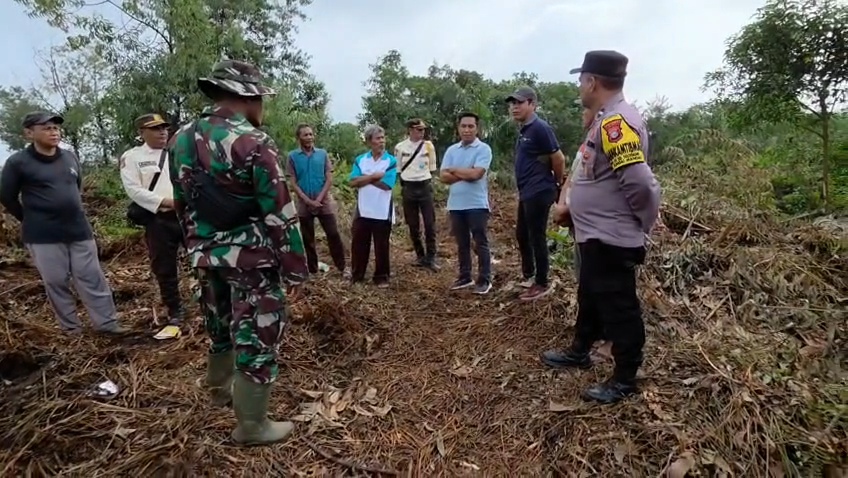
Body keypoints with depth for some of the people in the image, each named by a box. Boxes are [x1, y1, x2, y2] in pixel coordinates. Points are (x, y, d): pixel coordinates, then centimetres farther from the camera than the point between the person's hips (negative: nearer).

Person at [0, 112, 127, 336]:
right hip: (43, 235, -3)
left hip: (79, 230, 4)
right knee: (56, 282, 5)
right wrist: (31, 220, 5)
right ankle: (71, 326, 18)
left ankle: (107, 323, 10)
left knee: (92, 278, 5)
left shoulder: (70, 157, 6)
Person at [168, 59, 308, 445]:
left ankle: (220, 387, 49)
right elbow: (279, 214, -18)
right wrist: (296, 267, -11)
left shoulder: (181, 140, 6)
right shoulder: (253, 143, -18)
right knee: (256, 337, 5)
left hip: (207, 255, 8)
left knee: (220, 324, 26)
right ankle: (252, 426, 18)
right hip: (252, 259, -8)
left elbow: (182, 205, 13)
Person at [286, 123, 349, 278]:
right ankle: (313, 270, 22)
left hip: (324, 201, 0)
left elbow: (329, 179, -2)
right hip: (304, 203, 0)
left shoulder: (322, 153, 1)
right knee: (308, 239, 9)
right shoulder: (293, 156, -2)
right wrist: (308, 200, -12)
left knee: (333, 234, -1)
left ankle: (342, 267, 11)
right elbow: (293, 183, -3)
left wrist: (319, 199, -11)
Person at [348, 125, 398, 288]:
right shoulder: (360, 160, 4)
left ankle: (382, 277, 20)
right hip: (362, 210, 3)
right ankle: (356, 275, 27)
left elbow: (386, 184, -17)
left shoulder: (391, 161, -5)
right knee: (358, 244, 11)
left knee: (382, 246, 7)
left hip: (382, 212, -3)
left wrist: (365, 177, -9)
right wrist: (374, 176, -16)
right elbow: (353, 182, -8)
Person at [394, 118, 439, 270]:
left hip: (425, 187, 0)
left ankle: (430, 257, 6)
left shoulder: (428, 146, 1)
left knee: (430, 223, -2)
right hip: (408, 188, 0)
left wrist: (427, 182, 10)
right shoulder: (400, 147, -2)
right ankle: (420, 256, 21)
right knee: (413, 225, 7)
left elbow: (432, 168, 10)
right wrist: (403, 186, 7)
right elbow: (398, 169, 7)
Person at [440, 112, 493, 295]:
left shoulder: (483, 149, -6)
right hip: (455, 204, 5)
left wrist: (454, 170, -5)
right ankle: (464, 277, 24)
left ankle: (484, 280, 10)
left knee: (480, 244, 2)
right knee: (462, 244, 13)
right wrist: (466, 174, -12)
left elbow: (476, 173, -19)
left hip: (477, 204, -5)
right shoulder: (451, 150, 10)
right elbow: (444, 176, 1)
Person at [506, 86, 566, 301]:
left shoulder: (540, 128, -16)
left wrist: (558, 185, -1)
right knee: (522, 235, 18)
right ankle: (528, 274, 35)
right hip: (526, 193, 10)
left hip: (538, 193, -10)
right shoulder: (523, 130, 13)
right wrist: (523, 189, 18)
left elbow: (558, 159, -14)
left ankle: (542, 284, 12)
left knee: (537, 238, -1)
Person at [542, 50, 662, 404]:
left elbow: (639, 181, -28)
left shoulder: (616, 121, -22)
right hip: (597, 235, 11)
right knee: (590, 297, 23)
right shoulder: (608, 119, 10)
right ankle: (579, 352, 42)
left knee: (618, 309, 4)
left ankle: (625, 379, 20)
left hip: (611, 239, -10)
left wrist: (644, 222, -13)